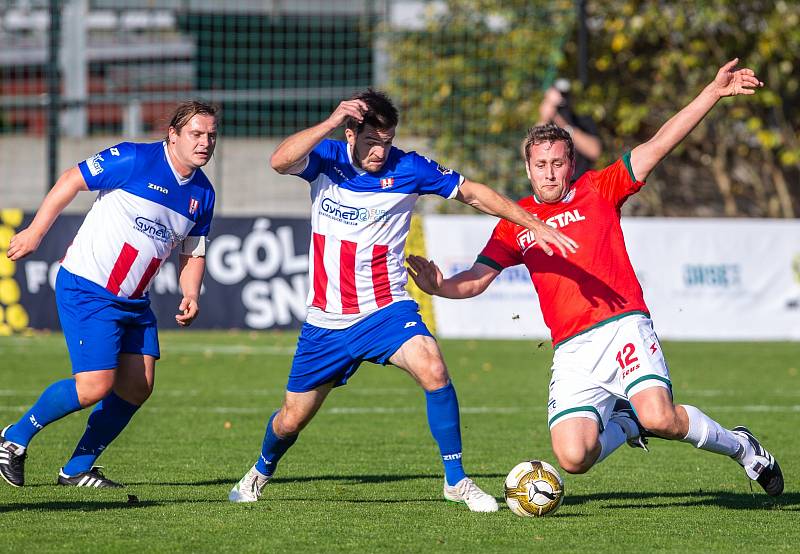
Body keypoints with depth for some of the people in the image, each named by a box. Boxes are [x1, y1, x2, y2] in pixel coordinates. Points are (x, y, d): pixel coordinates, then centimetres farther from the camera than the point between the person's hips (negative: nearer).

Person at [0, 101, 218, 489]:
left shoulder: (202, 194, 7)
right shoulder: (135, 160, -15)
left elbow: (193, 253, 17)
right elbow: (72, 181, -8)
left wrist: (190, 297, -1)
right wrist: (35, 232, -9)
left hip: (134, 301, 8)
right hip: (86, 291, -8)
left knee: (137, 386, 0)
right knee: (95, 386, -15)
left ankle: (77, 470, 15)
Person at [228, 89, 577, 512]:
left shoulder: (407, 169, -8)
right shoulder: (326, 159, -5)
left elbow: (472, 193, -1)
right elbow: (279, 162, -25)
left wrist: (535, 226, -6)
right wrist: (331, 122, -34)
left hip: (385, 311, -1)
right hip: (326, 319, 1)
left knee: (432, 368, -30)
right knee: (291, 419, 10)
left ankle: (456, 480, -18)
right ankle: (262, 471, 44)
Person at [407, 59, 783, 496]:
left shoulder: (598, 191, 9)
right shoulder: (515, 223, 15)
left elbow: (657, 146, 4)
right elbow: (477, 279, 13)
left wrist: (713, 92, -3)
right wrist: (439, 286, -9)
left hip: (622, 325, -3)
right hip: (572, 350, 3)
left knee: (660, 418, -27)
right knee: (574, 457, -15)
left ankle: (739, 446, 4)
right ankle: (624, 424, 22)